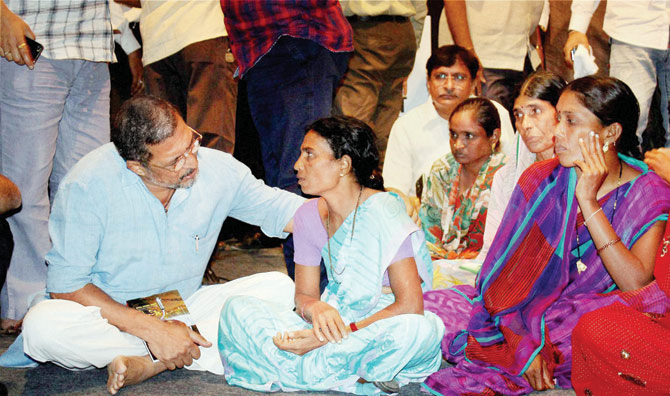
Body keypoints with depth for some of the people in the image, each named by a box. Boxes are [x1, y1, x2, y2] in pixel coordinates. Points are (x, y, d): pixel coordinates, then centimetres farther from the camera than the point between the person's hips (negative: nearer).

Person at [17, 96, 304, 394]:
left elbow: (277, 208, 4)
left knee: (279, 287, -15)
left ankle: (149, 364, -23)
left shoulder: (218, 170, -10)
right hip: (112, 318, -3)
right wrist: (151, 329, -25)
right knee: (42, 324, -34)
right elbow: (66, 284, -19)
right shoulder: (88, 186, -21)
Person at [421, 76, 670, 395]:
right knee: (431, 310, -21)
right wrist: (523, 343, -21)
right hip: (531, 309, 2)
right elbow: (506, 270, -5)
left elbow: (638, 285, -21)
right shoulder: (541, 179, 1)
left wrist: (588, 202, -20)